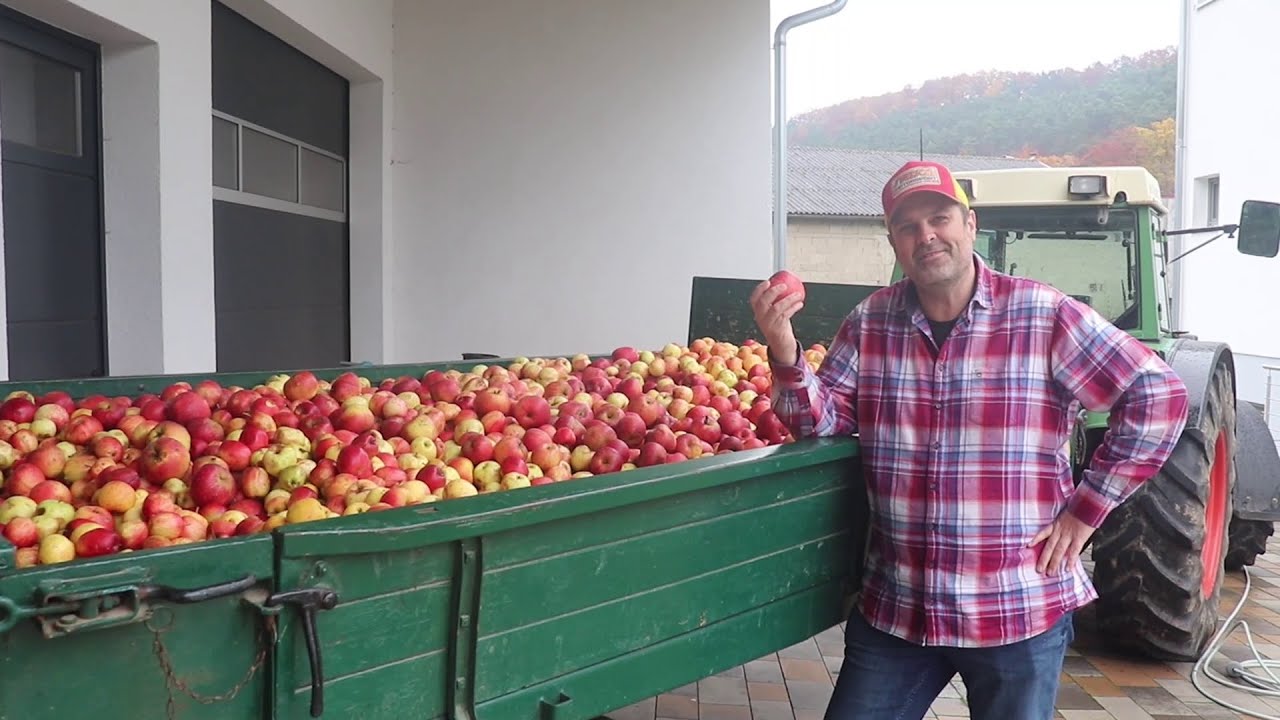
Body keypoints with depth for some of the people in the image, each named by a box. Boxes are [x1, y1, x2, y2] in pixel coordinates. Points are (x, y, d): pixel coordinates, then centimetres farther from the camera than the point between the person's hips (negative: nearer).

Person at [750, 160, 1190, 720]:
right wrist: (784, 351, -20)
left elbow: (1158, 397, -5)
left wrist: (1085, 510, -6)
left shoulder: (1045, 316, -8)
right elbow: (823, 420, -1)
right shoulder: (870, 322, 2)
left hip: (1019, 613, -2)